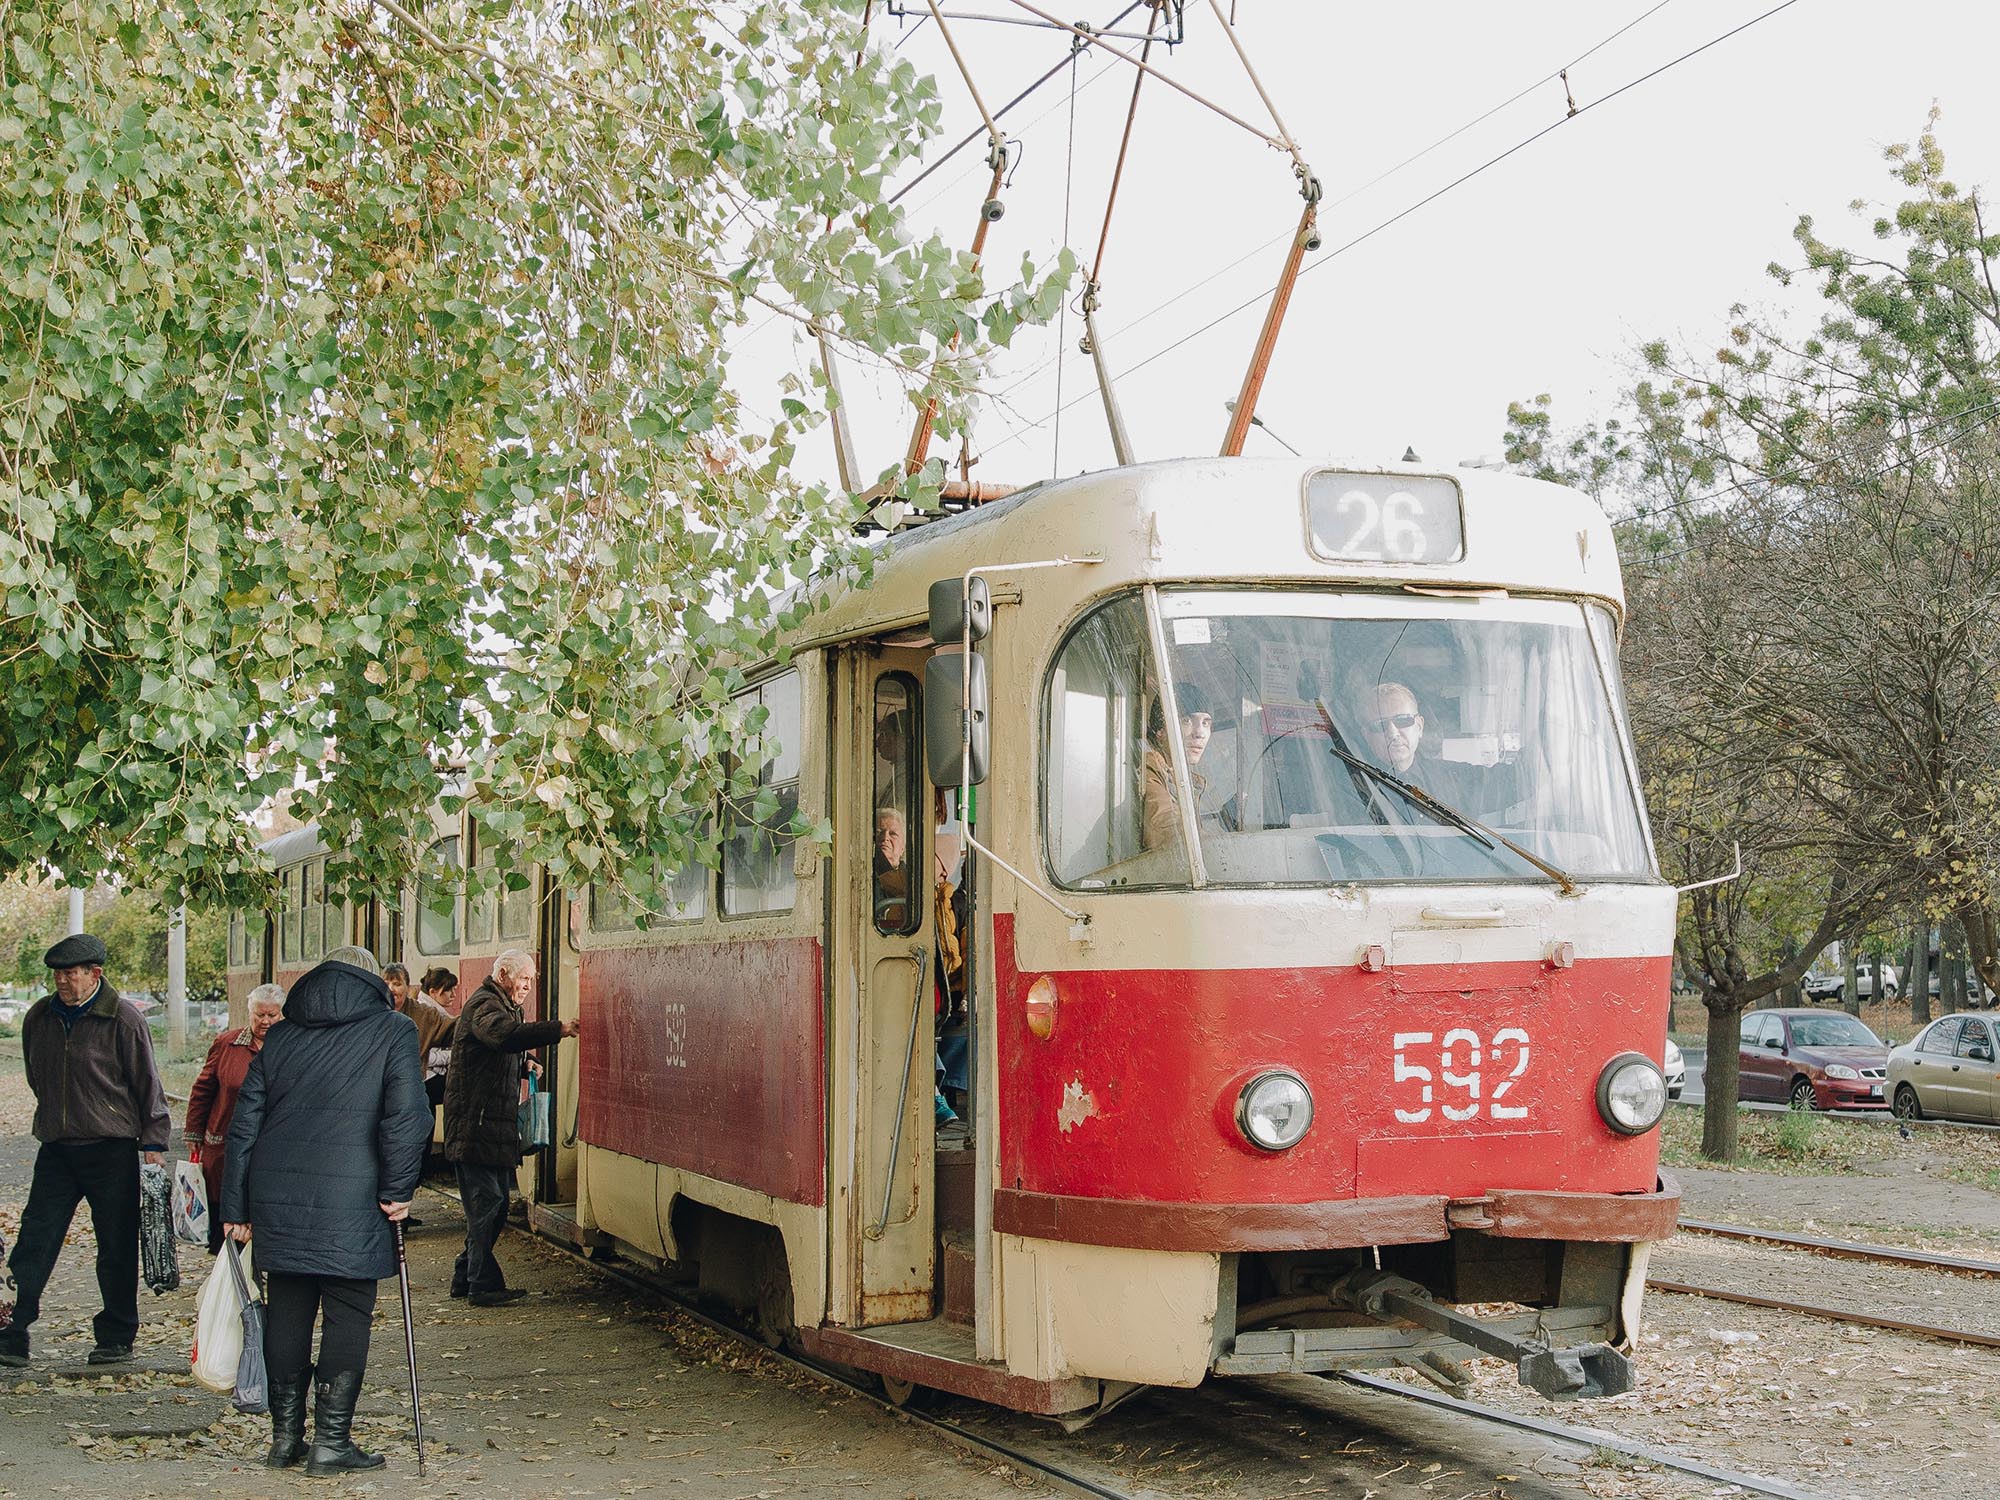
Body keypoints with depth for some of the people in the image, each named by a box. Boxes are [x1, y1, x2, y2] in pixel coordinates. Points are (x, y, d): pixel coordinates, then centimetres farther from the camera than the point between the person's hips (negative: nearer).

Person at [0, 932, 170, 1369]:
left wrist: (153, 1142, -5)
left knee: (117, 1247, 3)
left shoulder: (124, 1020, -8)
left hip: (112, 1151, -4)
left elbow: (147, 1084, -4)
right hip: (56, 1149, 4)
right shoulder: (39, 1017, 7)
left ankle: (117, 1337, 14)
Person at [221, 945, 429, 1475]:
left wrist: (236, 1209, 16)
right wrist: (398, 1189, -4)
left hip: (277, 1197, 4)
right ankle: (331, 1441, 4)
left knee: (287, 1312, 13)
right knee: (348, 1316, 4)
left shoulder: (279, 1037, 14)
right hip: (350, 1202, -4)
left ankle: (284, 1436, 20)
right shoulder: (392, 1031, 2)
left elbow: (243, 1126, 13)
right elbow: (406, 1114, -11)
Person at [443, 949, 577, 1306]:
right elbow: (505, 1034, -36)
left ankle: (466, 1278, 22)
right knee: (486, 1202, -8)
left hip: (496, 1124, 11)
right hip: (475, 1125, -11)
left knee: (493, 1204, 14)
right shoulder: (484, 1005, -13)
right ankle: (483, 1285, -3)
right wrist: (558, 1029, -39)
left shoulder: (504, 1005, 22)